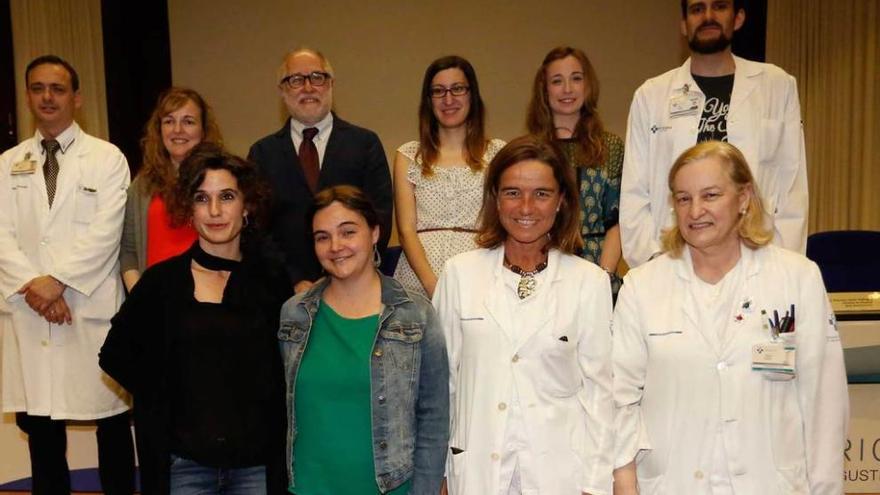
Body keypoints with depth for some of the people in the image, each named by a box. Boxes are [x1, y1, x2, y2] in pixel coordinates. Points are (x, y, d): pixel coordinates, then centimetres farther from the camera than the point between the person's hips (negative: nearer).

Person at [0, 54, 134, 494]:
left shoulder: (107, 158, 1)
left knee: (112, 419, 5)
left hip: (91, 309, -3)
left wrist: (57, 280, -15)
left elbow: (104, 233, -9)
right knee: (40, 425, 10)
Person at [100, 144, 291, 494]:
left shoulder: (272, 280, -1)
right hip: (183, 461, 0)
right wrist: (165, 398, 1)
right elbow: (115, 354, 8)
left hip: (258, 461, 0)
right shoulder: (162, 280, -2)